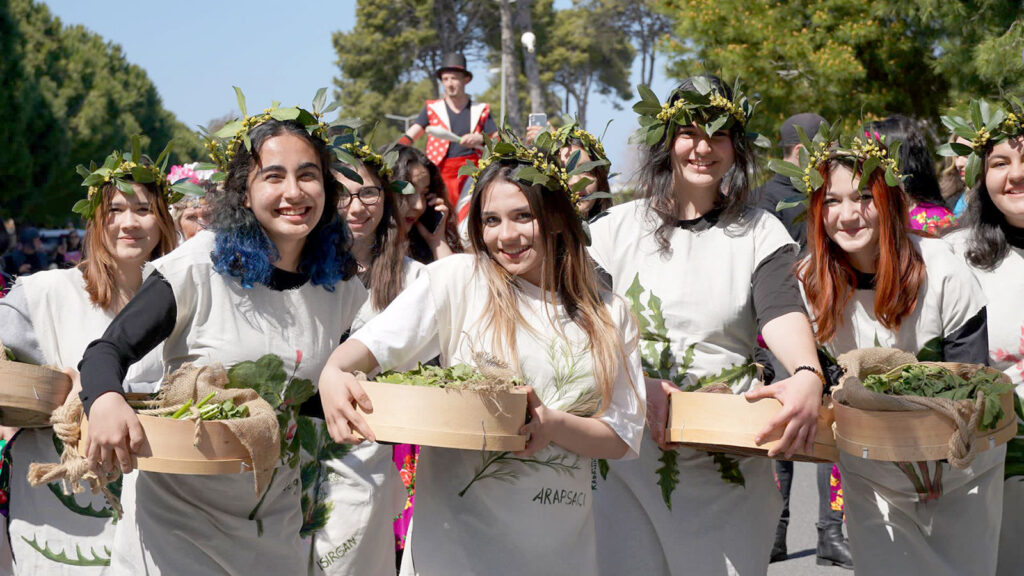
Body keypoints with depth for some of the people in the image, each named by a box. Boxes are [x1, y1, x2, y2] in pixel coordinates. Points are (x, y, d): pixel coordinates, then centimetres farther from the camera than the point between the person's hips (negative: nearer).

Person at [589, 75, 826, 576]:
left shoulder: (761, 233, 4)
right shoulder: (616, 229, 5)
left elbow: (782, 311, -12)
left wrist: (807, 375, -33)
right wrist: (639, 384, -20)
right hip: (630, 455, 1)